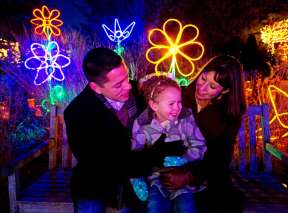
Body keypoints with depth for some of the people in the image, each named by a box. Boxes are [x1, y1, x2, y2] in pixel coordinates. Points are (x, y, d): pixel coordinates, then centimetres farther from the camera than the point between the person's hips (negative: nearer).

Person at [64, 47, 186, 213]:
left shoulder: (134, 90, -15)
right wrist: (162, 151, -31)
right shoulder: (77, 114, -26)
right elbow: (111, 166, -27)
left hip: (132, 180, 3)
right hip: (95, 188, -2)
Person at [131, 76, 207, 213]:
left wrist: (182, 160, -23)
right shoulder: (143, 125, -7)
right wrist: (136, 179, -19)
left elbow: (200, 146, -7)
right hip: (157, 176, 0)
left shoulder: (186, 119, -6)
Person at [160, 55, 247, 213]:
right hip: (172, 174, 0)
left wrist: (189, 176, -24)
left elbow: (220, 159, -9)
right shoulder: (180, 96, -6)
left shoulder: (229, 116, -4)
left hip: (207, 179, 1)